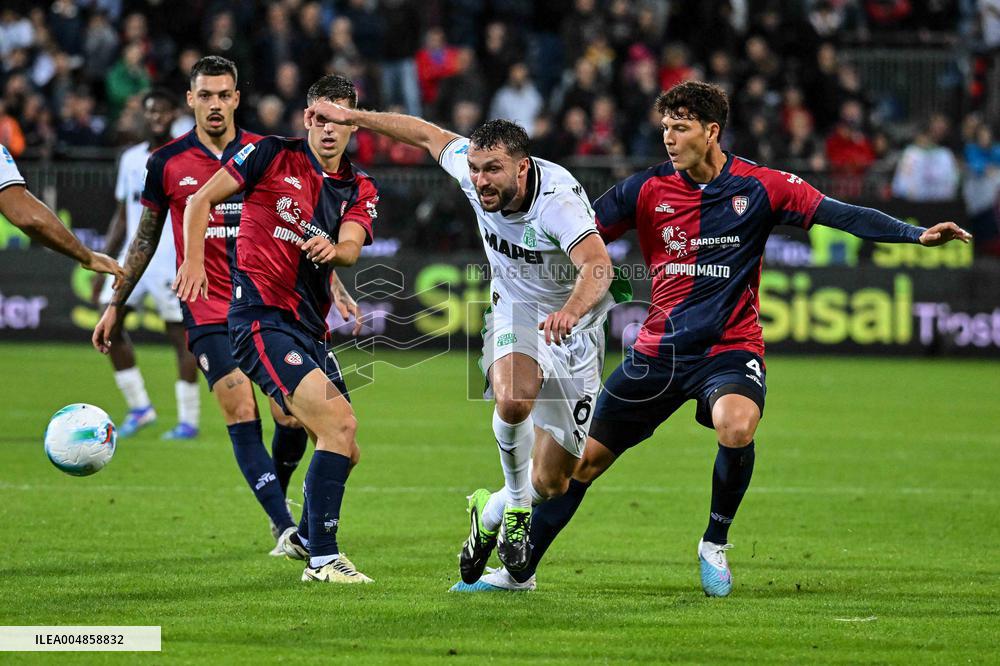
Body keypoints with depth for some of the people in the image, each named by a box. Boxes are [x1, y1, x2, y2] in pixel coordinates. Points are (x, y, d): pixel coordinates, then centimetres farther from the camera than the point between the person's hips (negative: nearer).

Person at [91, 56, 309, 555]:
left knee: (293, 418, -4)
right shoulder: (166, 163, 2)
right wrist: (115, 305, 15)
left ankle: (277, 497, 25)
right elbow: (146, 237, 14)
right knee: (242, 417, -14)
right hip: (208, 311, -1)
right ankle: (286, 528, -17)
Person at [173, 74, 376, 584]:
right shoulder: (273, 155, -2)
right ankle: (322, 558, -17)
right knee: (340, 424, -21)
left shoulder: (360, 190, 12)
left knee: (345, 452, 11)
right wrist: (194, 260, -13)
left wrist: (332, 250, -29)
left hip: (309, 329, 7)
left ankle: (302, 536, 37)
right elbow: (202, 200, 1)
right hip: (261, 317, -7)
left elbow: (351, 248, -6)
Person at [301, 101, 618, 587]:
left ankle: (489, 512, 32)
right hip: (515, 308, 2)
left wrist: (571, 311, -67)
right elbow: (428, 134, 4)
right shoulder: (472, 169, -16)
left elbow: (598, 267, -47)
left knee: (551, 483, 0)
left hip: (574, 324, -2)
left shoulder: (559, 199, -33)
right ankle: (516, 504, -8)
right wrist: (352, 116, 11)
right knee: (514, 398, -34)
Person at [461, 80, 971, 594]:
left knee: (737, 427, -34)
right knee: (585, 458, 4)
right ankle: (520, 570, 22)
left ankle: (716, 542, -8)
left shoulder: (759, 187, -8)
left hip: (729, 349, -3)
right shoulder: (648, 189, -2)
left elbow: (840, 214, -11)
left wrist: (917, 234, -21)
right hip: (659, 349, 3)